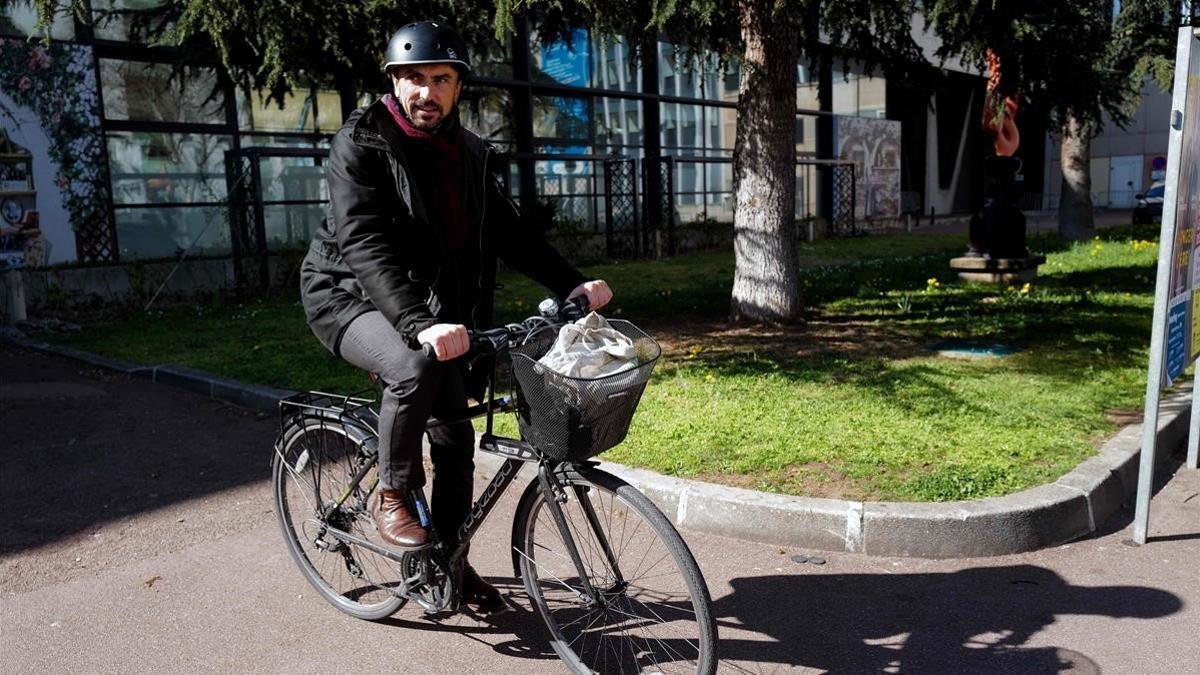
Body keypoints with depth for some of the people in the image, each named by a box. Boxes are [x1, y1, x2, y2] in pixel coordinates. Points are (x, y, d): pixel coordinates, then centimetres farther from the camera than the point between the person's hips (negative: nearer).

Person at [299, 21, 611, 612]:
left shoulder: (469, 153, 1)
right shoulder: (362, 142, -17)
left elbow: (509, 231, 4)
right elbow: (365, 243, -30)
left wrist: (572, 284, -11)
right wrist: (419, 324, -45)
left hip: (434, 307, 6)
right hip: (350, 295, -5)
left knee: (455, 437, 3)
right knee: (414, 368, -36)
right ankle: (391, 496, -10)